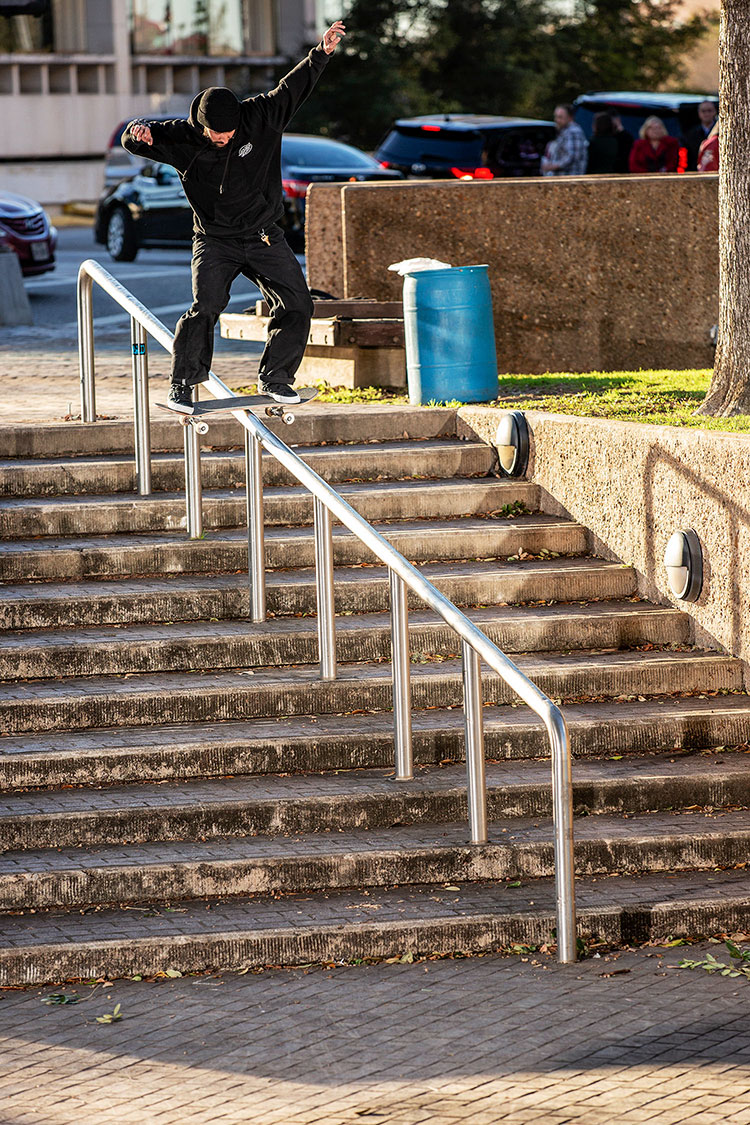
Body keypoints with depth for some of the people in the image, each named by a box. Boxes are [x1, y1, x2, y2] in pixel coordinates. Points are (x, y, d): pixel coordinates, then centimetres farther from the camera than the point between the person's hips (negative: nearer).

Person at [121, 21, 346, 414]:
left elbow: (293, 88, 0)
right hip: (215, 241, -3)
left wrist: (321, 54, -9)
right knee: (205, 307, -20)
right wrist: (138, 131, -36)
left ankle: (274, 378, 11)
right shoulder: (183, 138, -12)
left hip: (265, 237, 3)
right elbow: (138, 141, -12)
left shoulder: (258, 118, -8)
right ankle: (182, 385, -10)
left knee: (297, 305, -3)